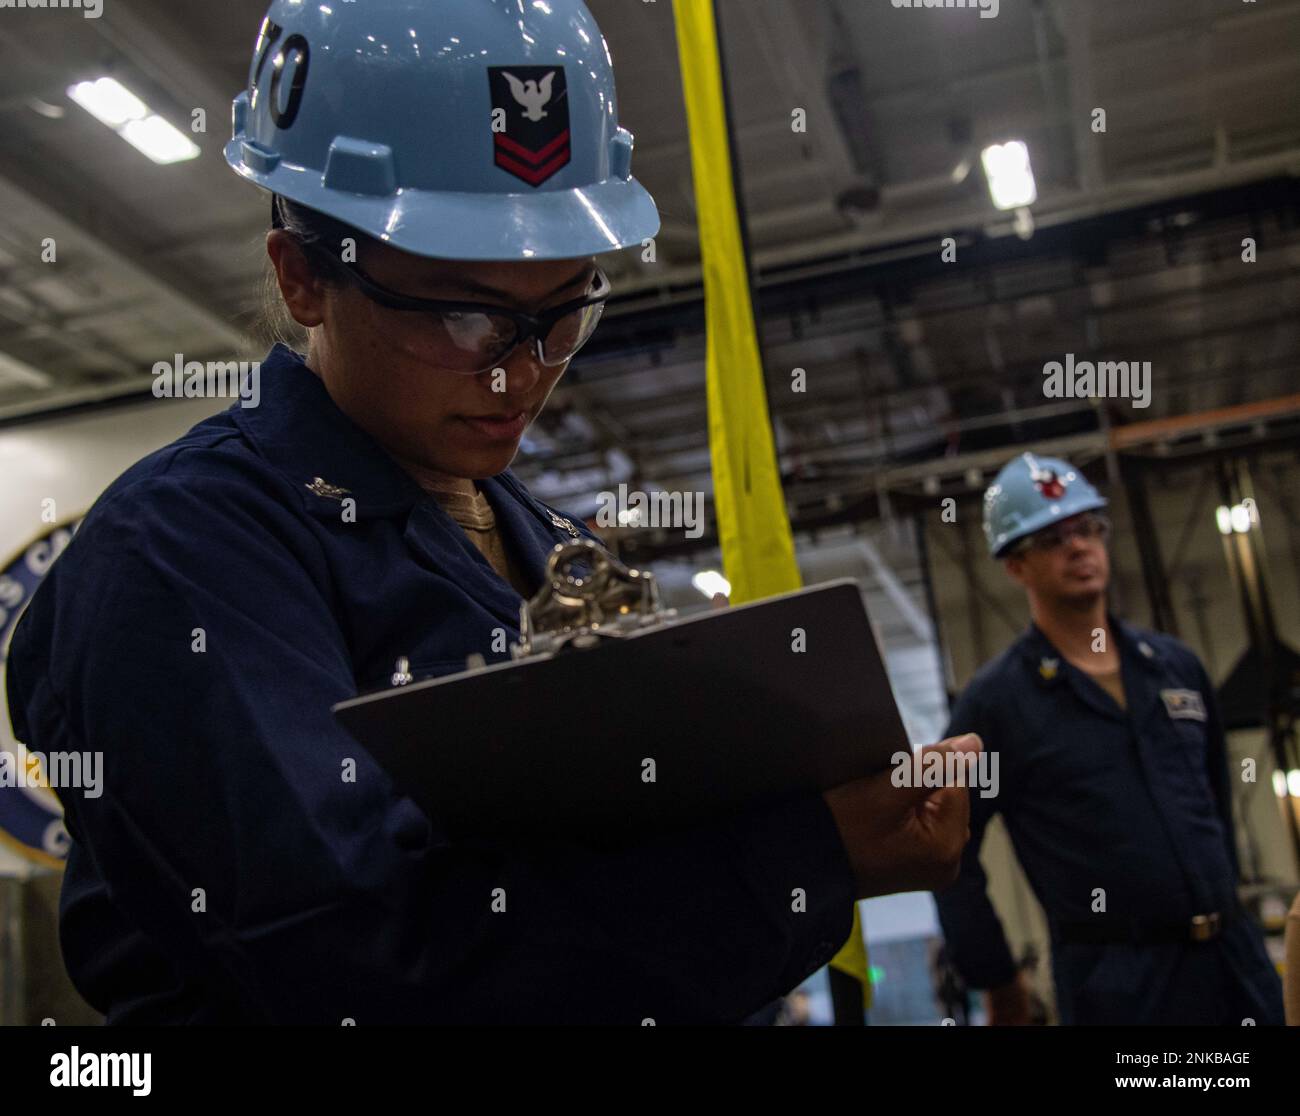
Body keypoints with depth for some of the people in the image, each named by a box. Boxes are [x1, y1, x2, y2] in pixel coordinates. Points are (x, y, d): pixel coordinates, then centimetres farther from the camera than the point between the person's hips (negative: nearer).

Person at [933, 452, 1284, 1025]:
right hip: (1116, 978, -5)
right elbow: (949, 853, -5)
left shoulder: (1176, 665, 9)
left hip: (1235, 954, 5)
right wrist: (997, 981, -4)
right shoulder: (995, 700, -6)